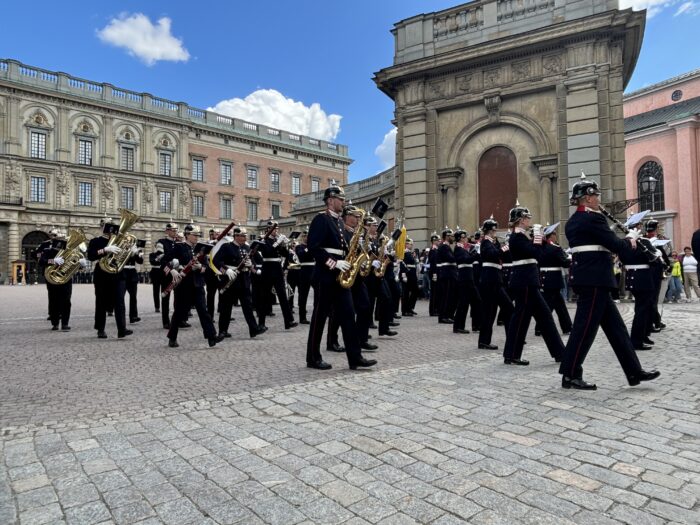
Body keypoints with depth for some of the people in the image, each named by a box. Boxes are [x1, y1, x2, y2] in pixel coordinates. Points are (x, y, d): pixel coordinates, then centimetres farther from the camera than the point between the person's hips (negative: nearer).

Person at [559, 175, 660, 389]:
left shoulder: (573, 221, 15)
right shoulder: (593, 218, -13)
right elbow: (616, 246, -13)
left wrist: (623, 241, 17)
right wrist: (631, 238, 7)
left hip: (586, 277, 10)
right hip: (594, 279, -10)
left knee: (614, 325, 13)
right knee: (585, 326, -4)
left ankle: (634, 372, 20)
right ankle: (570, 375, 3)